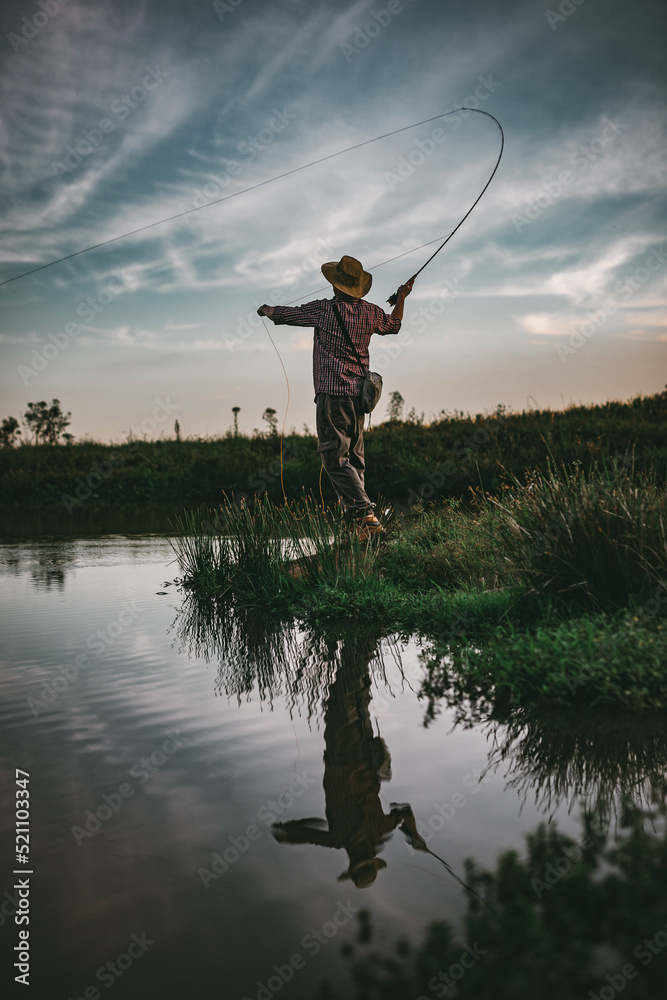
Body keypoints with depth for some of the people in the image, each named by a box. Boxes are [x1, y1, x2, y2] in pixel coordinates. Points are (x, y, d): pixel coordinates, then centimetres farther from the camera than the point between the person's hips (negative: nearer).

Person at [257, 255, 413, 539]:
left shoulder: (323, 309, -7)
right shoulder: (371, 312, 7)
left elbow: (282, 314, 6)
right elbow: (394, 324, 29)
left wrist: (265, 309, 28)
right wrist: (401, 297, 44)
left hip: (331, 393, -6)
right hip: (359, 394, 7)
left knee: (335, 457, -9)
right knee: (354, 457, 14)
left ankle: (366, 514, -21)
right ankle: (355, 515, 17)